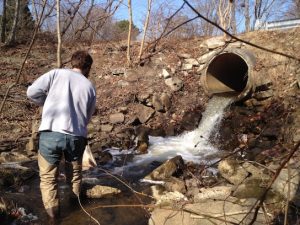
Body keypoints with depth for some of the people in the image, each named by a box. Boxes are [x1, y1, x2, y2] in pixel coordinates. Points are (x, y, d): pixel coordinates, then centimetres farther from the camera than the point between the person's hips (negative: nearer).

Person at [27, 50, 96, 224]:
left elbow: (32, 92, 0)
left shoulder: (56, 73, 7)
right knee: (75, 174, 25)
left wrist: (49, 104, 16)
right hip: (76, 137, 2)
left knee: (48, 177, 14)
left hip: (50, 134, -2)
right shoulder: (90, 86, 13)